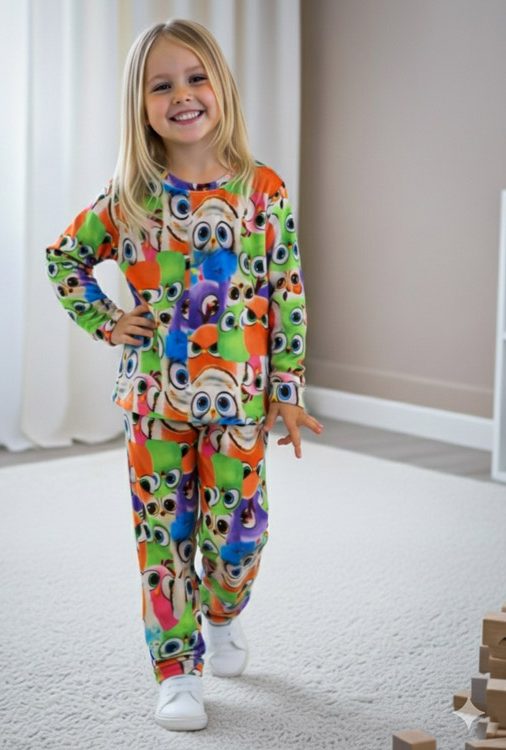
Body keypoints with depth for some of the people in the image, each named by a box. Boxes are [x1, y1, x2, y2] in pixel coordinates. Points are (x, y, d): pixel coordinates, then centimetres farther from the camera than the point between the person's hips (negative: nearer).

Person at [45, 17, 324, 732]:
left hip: (238, 397, 0)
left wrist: (288, 390, -2)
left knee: (237, 530, 4)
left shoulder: (264, 189, -4)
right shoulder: (128, 197, -2)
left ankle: (222, 616, 36)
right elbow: (64, 258, 13)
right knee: (163, 536, 6)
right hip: (154, 398, 1)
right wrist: (105, 322, 1)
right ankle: (177, 670, 19)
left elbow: (288, 294, -1)